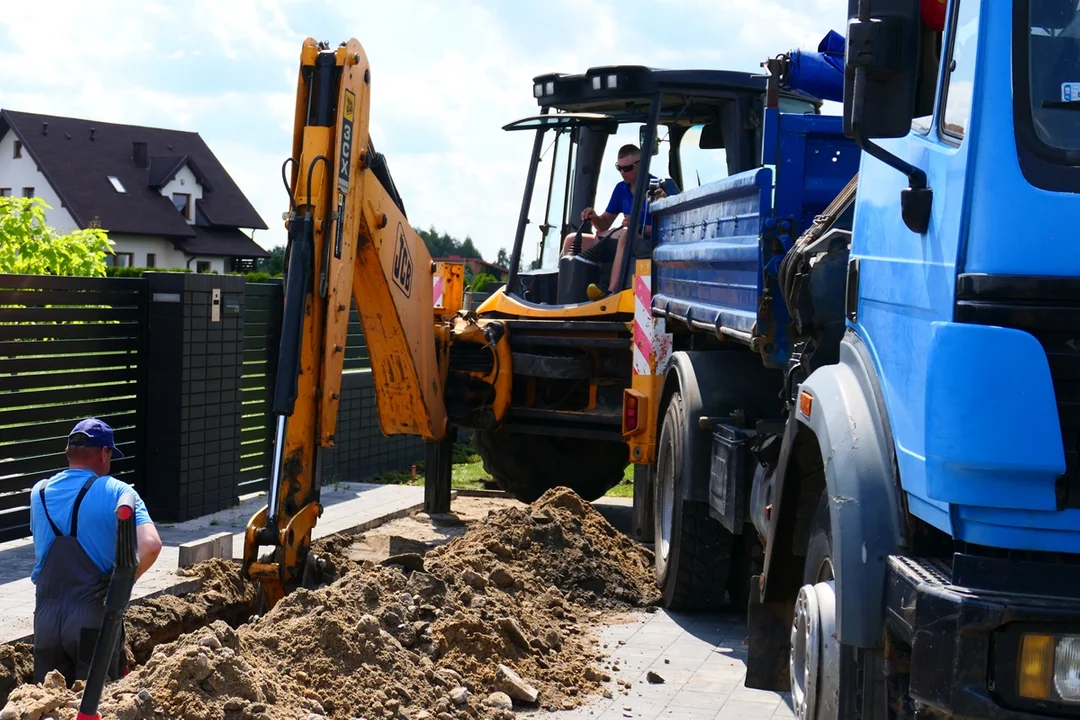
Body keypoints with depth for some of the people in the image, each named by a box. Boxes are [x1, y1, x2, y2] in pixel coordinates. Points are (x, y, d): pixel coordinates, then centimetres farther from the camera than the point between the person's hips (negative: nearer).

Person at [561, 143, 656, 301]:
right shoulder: (621, 189, 13)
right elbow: (605, 224, 18)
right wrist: (595, 218, -4)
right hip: (618, 243, 8)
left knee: (626, 234, -42)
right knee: (572, 240, 3)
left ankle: (612, 292, -55)